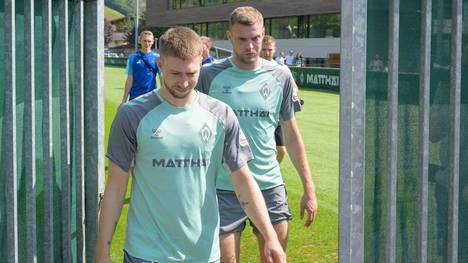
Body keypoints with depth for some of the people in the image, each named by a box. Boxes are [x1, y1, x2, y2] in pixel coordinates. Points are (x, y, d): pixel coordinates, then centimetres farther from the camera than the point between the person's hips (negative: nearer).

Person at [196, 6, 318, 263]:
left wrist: (309, 188, 7)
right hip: (223, 188, -2)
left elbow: (291, 135, 10)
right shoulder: (210, 75, -4)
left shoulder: (280, 76, 3)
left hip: (270, 186, 2)